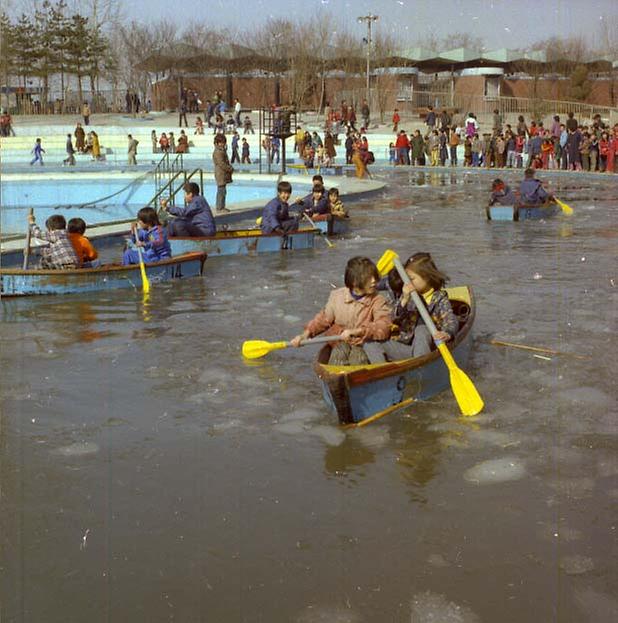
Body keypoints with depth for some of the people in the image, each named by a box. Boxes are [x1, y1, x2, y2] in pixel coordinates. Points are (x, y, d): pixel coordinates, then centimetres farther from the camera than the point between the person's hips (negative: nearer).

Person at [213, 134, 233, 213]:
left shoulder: (222, 150, 18)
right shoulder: (218, 152, -15)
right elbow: (221, 164, -21)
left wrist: (230, 168, 8)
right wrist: (230, 169, -14)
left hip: (224, 175, 11)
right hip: (221, 174, -11)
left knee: (223, 192, 14)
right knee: (221, 191, -8)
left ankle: (222, 207, 19)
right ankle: (219, 208, -6)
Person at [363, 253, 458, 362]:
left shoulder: (440, 298, -4)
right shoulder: (408, 294, 6)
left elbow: (451, 320, -19)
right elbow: (395, 319, -5)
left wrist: (447, 334, -44)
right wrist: (404, 300, -23)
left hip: (427, 348, -4)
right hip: (404, 344, 4)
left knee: (421, 328, -34)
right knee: (371, 345, -15)